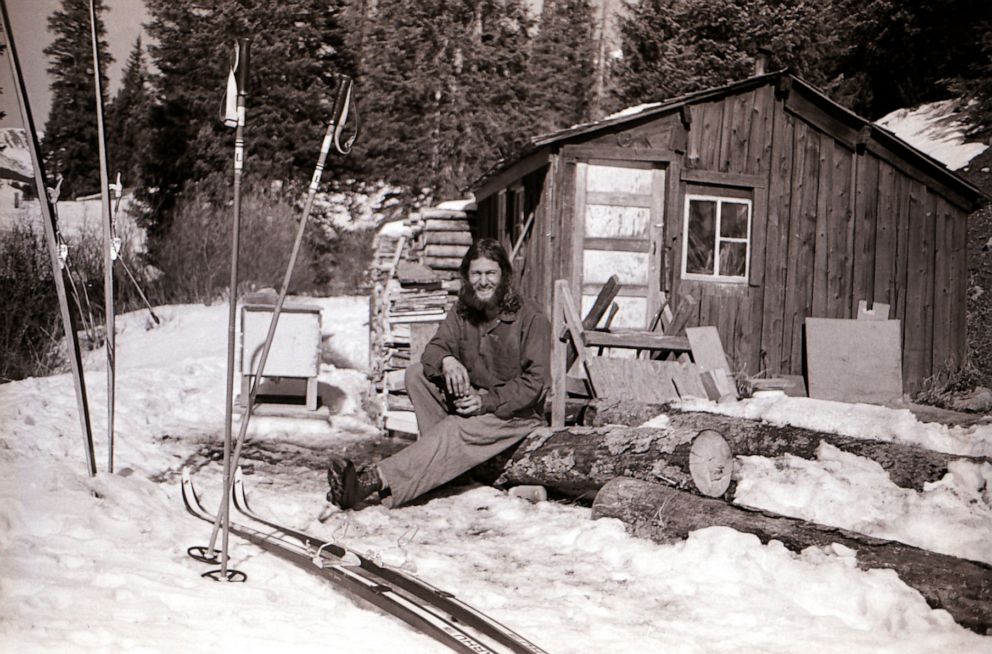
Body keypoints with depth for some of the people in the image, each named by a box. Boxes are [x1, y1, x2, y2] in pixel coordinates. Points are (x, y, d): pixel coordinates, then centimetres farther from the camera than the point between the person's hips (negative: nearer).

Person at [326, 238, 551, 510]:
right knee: (417, 373, -15)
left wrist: (487, 402, -28)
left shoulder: (531, 318, -14)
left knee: (457, 430, -35)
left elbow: (536, 382, -18)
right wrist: (446, 361, -30)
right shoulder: (462, 310, 5)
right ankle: (442, 459, -22)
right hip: (470, 398, 7)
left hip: (516, 411, -7)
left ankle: (376, 479, -51)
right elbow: (435, 347, -4)